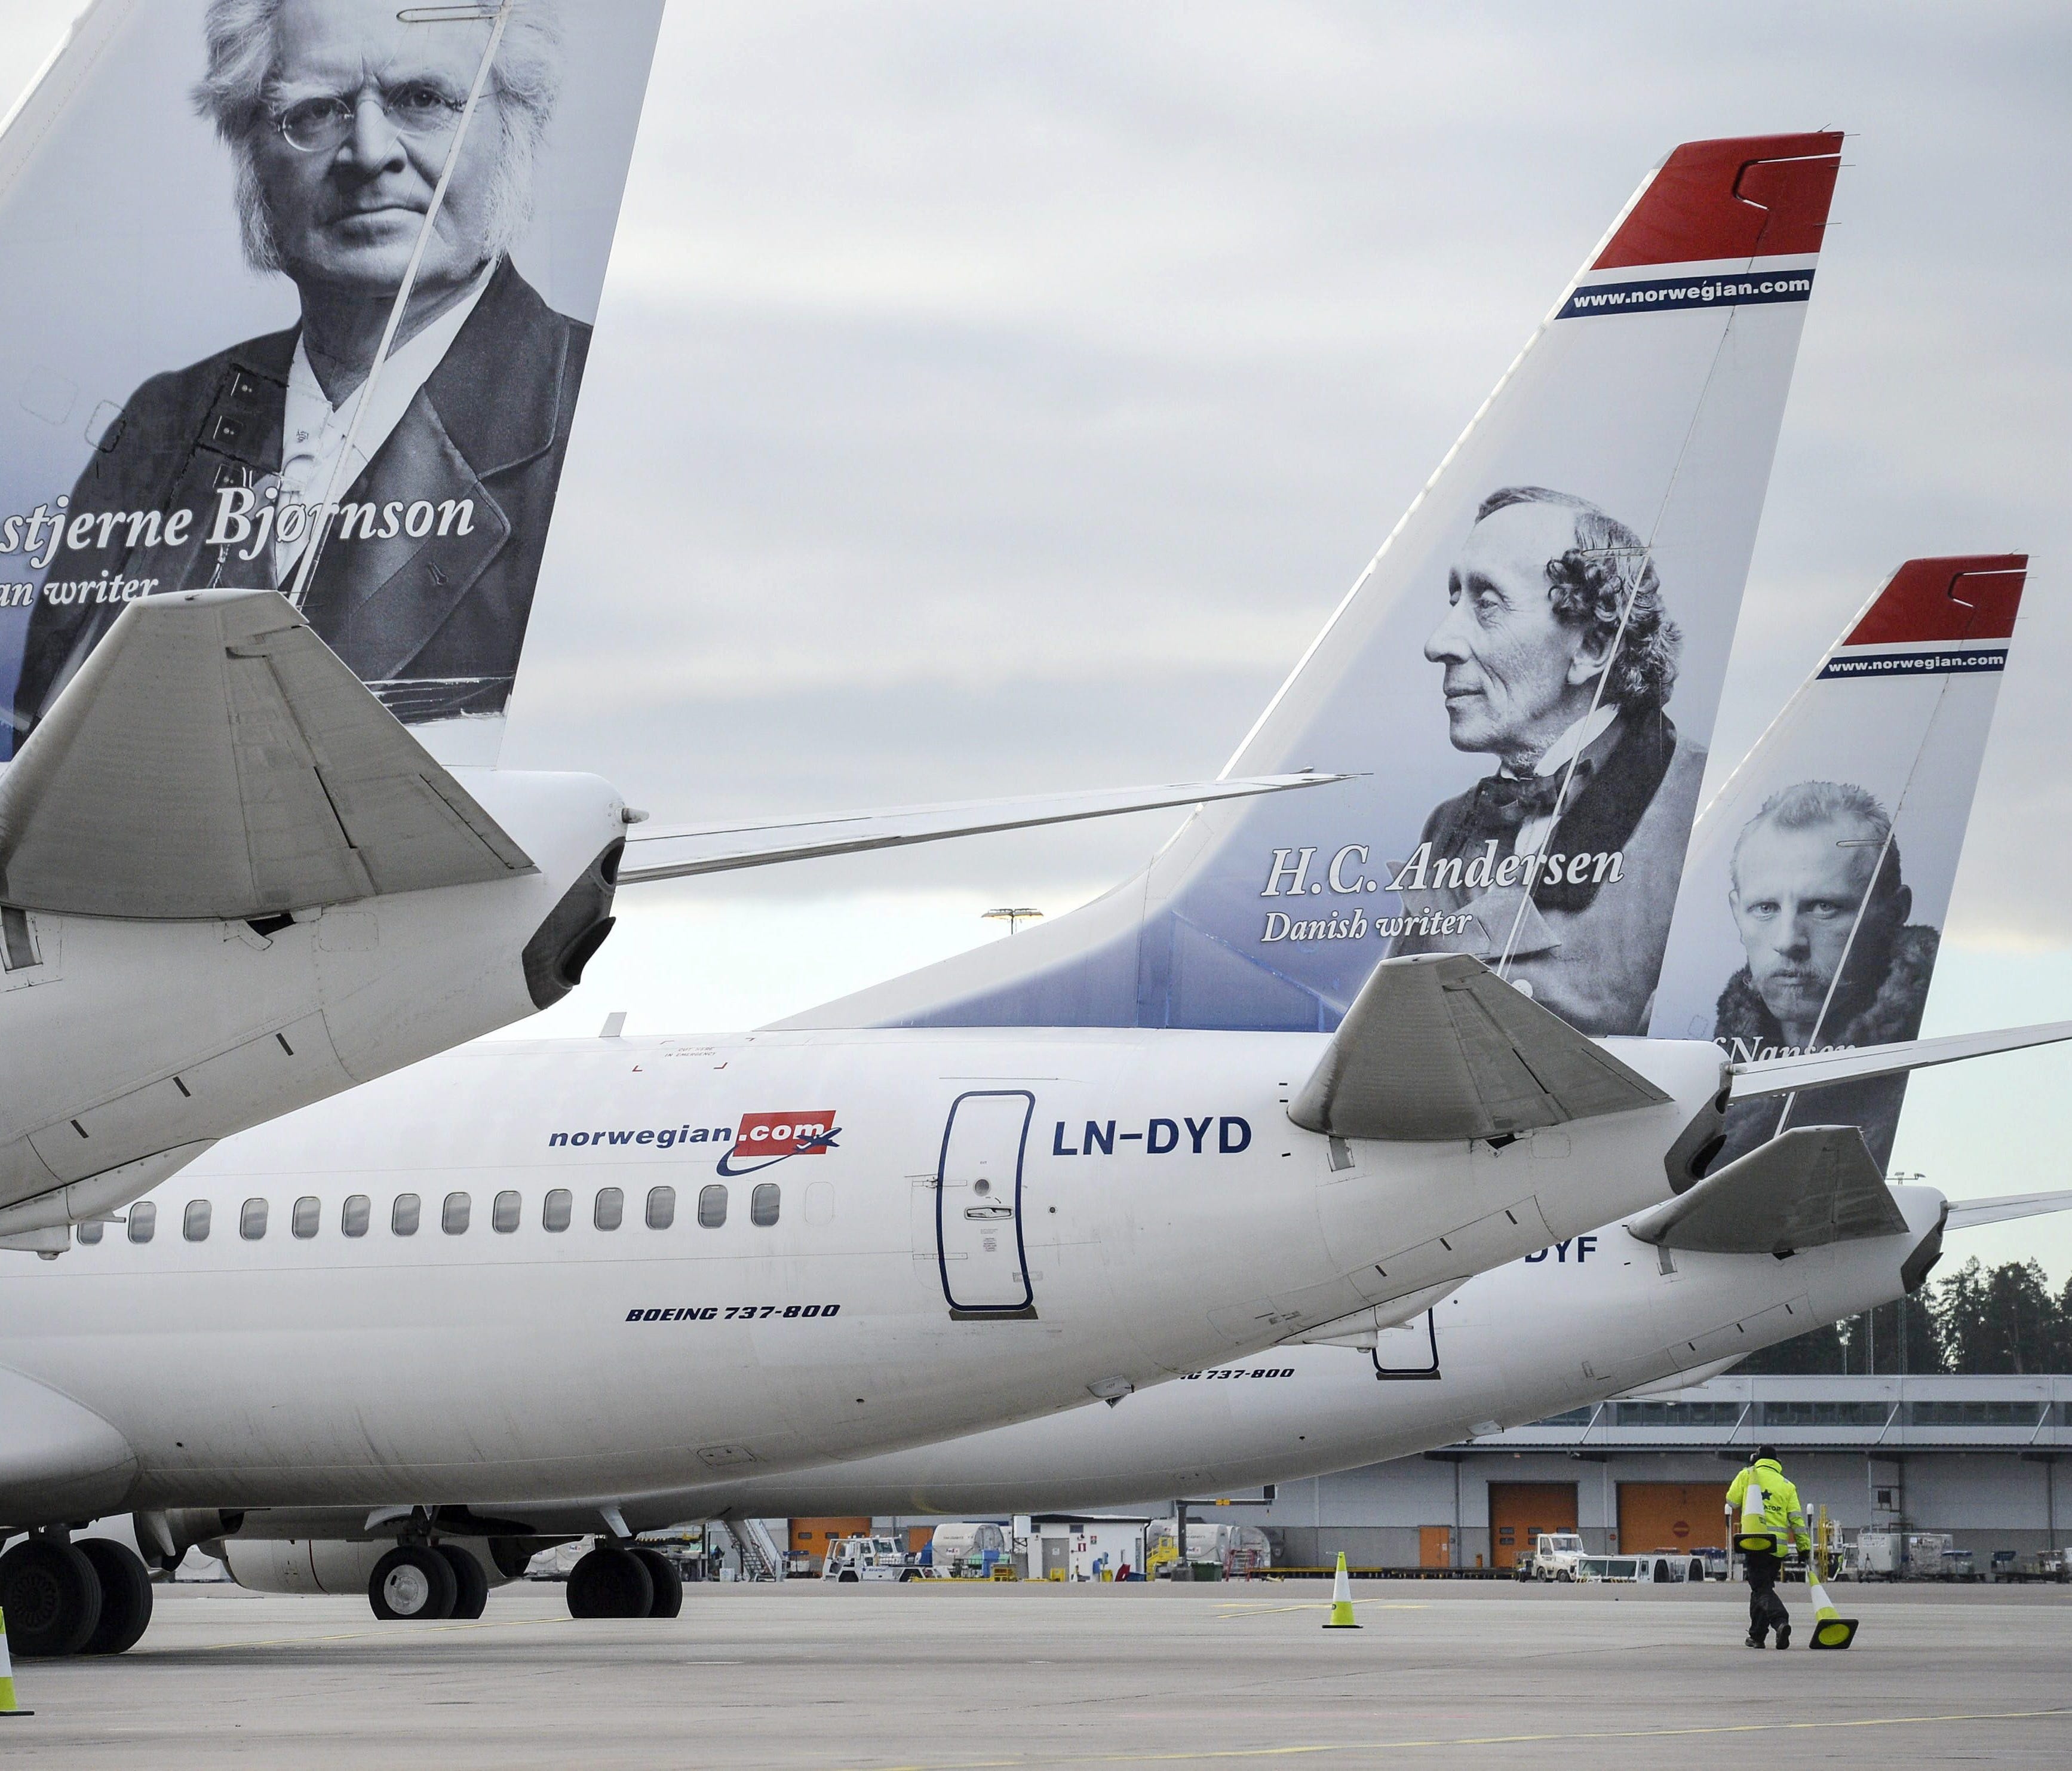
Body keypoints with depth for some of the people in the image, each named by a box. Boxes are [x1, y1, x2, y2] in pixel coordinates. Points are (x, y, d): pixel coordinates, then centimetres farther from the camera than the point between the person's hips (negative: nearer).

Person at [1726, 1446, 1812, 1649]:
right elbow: (1796, 1517, 5)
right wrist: (1804, 1546, 5)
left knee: (1762, 1588, -7)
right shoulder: (1787, 1485, 12)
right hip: (1779, 1545, 4)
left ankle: (1781, 1622, -33)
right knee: (1761, 1588, 18)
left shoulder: (1748, 1476, 4)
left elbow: (1732, 1501, 9)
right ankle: (1757, 1636, 22)